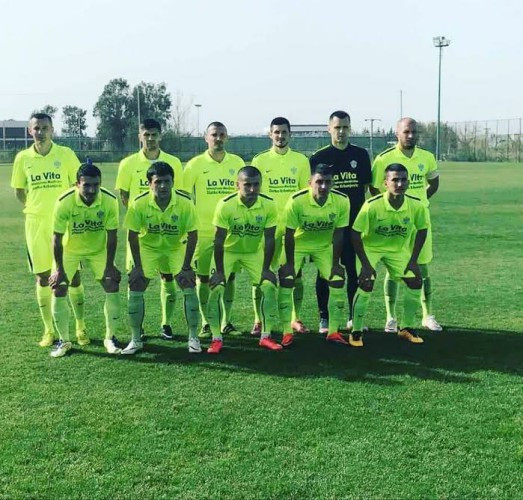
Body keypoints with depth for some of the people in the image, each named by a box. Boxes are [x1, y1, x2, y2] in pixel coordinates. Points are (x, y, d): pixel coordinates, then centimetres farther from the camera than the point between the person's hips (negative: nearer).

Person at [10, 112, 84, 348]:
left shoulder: (66, 154, -4)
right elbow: (19, 190, 12)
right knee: (42, 277, 7)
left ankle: (80, 327, 16)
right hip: (35, 224, 2)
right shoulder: (23, 158, 2)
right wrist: (34, 208, 6)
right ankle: (49, 330, 17)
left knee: (73, 275, 2)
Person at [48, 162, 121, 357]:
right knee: (58, 290, -8)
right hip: (69, 250, -1)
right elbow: (57, 237, -20)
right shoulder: (64, 202, -29)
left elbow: (111, 235, -15)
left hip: (98, 249, 1)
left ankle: (110, 337, 8)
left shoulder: (110, 200, -26)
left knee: (112, 286, -8)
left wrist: (109, 266, -12)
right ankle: (64, 340, 10)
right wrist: (59, 270, -16)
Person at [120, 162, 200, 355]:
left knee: (189, 287, -11)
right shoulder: (139, 203, -23)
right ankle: (135, 340, 8)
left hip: (176, 248, 0)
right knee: (135, 288, -7)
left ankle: (193, 338, 4)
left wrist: (186, 266, -15)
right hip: (148, 248, 1)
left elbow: (192, 235, -15)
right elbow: (133, 235, -13)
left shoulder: (185, 203, -24)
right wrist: (137, 266, -12)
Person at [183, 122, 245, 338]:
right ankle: (205, 323, 15)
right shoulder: (196, 164, -3)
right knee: (203, 277, 4)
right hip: (203, 231, -2)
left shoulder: (237, 163, 4)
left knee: (229, 276, 7)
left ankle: (226, 322, 18)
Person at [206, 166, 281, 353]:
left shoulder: (269, 204, -21)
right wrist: (219, 271, -17)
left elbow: (269, 238, -12)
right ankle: (216, 338, -2)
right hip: (228, 250, -2)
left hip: (255, 252, 2)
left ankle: (266, 336, 4)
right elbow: (219, 240, -19)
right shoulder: (225, 205, -27)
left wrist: (266, 268, -12)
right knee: (217, 288, -14)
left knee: (268, 286, -9)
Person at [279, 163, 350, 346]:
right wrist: (289, 263, -16)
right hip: (298, 244, -2)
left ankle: (333, 331, 6)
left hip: (325, 246, 2)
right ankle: (287, 332, -3)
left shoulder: (341, 201, -22)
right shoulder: (296, 201, -29)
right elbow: (289, 234, -19)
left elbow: (338, 234, -13)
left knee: (337, 281, -7)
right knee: (286, 281, -14)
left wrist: (336, 263, -11)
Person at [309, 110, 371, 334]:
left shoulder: (361, 155, 7)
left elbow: (366, 187, 11)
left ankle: (354, 316, 19)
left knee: (355, 270, 6)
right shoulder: (319, 157, 0)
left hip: (355, 223, 2)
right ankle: (324, 318, 13)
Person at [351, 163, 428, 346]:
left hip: (398, 249, 4)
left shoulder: (416, 206, -20)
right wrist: (365, 264, -21)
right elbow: (355, 235, -22)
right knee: (366, 285, -18)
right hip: (370, 247, -4)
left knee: (415, 282, -1)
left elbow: (421, 230, -2)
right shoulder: (372, 206, -31)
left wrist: (413, 260, -5)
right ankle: (356, 332, -1)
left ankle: (407, 328, 17)